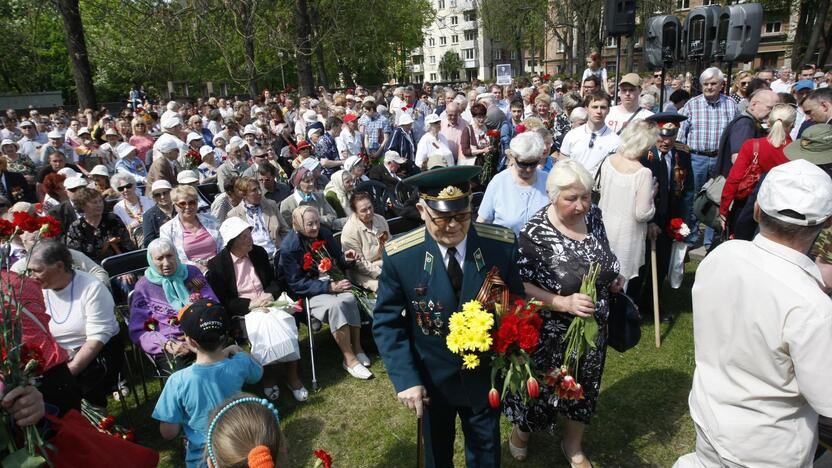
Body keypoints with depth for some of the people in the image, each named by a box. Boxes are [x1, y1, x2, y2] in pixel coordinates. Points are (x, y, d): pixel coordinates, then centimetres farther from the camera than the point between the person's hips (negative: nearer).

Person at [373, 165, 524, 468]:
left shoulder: (502, 245, -18)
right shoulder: (399, 256, -22)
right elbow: (386, 322, -13)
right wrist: (405, 379, -19)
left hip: (485, 376, 1)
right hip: (431, 380, 0)